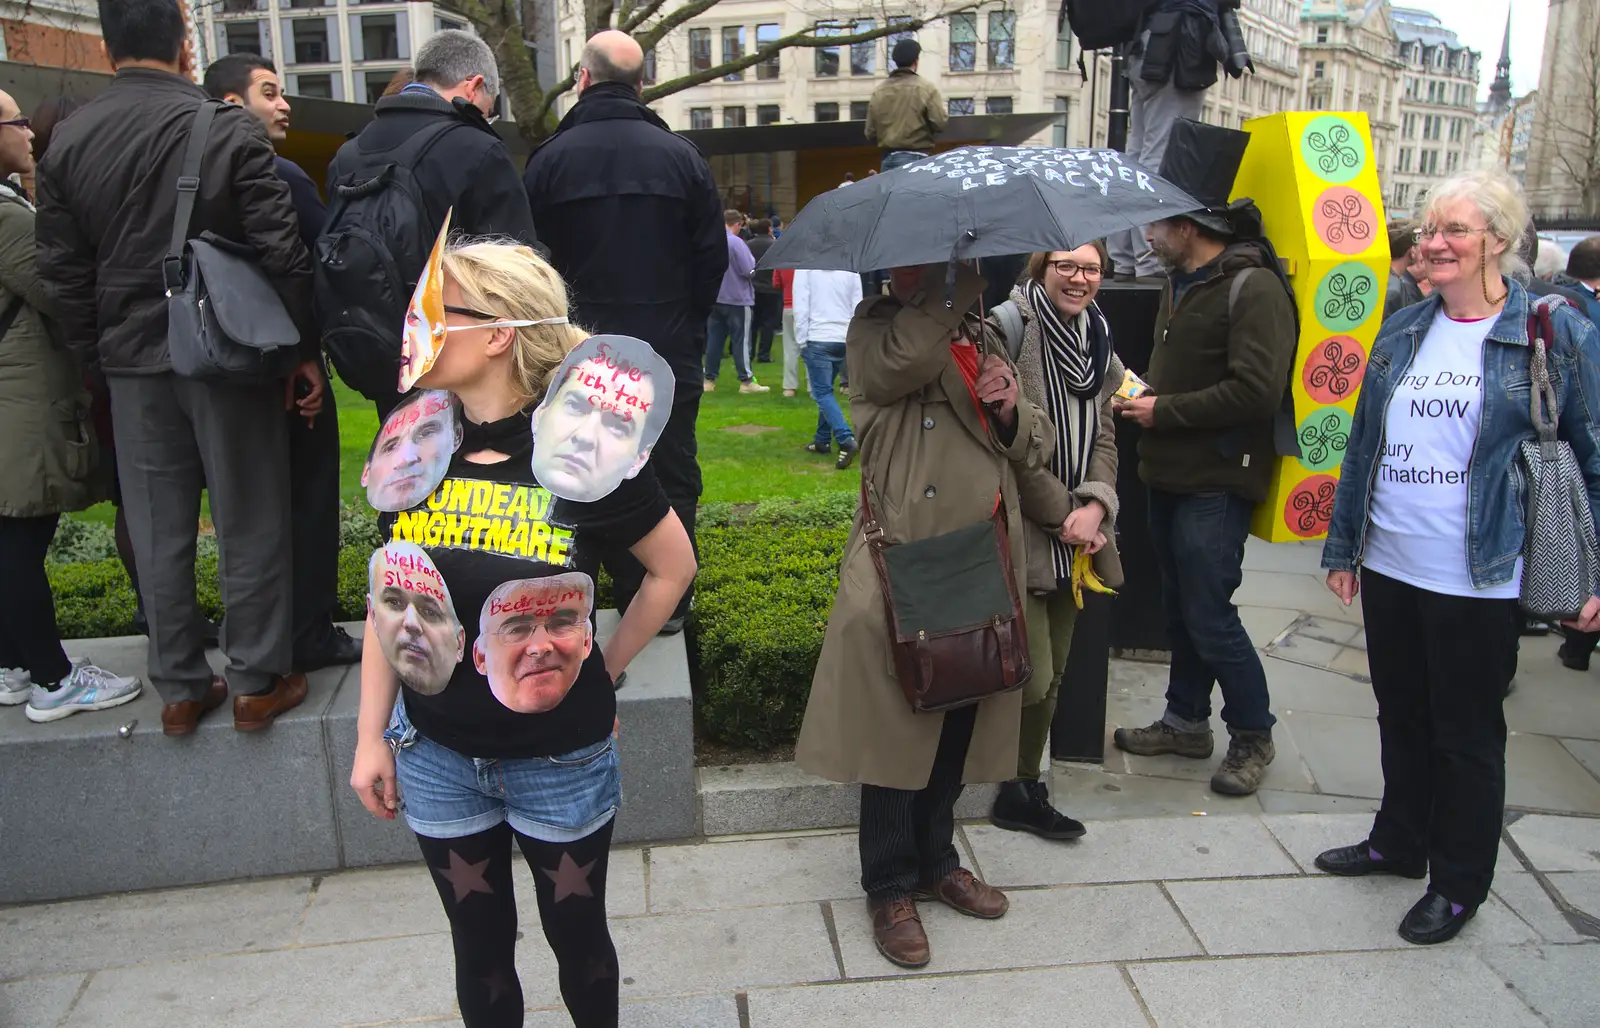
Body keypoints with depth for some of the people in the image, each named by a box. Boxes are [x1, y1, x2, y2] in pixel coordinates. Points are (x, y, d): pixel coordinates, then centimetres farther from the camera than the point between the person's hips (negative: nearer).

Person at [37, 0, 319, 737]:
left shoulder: (68, 140, 3)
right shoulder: (228, 127, -9)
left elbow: (62, 272, 5)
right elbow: (281, 252, -11)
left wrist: (97, 360, 13)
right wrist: (304, 350, -3)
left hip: (133, 362, 4)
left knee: (158, 533, 12)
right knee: (249, 524, 7)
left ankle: (179, 689, 21)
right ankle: (257, 682, 15)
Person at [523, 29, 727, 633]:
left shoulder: (550, 158, -3)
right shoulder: (681, 155, -1)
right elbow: (713, 254, 1)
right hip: (671, 349, 1)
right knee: (673, 471, 9)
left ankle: (629, 597, 13)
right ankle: (670, 602, 13)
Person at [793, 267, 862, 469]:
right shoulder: (851, 267, 3)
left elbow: (800, 307, -9)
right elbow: (857, 308, 6)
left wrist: (802, 340, -1)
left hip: (817, 339, -5)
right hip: (844, 339, 5)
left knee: (822, 392, -5)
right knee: (826, 390, 18)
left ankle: (846, 439, -21)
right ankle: (823, 440, 22)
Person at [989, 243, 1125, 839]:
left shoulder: (1098, 345, 12)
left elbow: (1103, 438, 10)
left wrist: (1093, 507, -8)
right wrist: (1063, 516, -12)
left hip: (1073, 536, 8)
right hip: (1019, 535, -7)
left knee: (1051, 677, 14)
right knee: (1031, 679, -8)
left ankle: (1024, 794, 29)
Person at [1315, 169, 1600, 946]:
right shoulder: (1403, 333, 8)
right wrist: (1343, 545, 14)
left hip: (1477, 581, -5)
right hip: (1389, 568, 5)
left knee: (1467, 735, 9)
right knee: (1401, 715, 19)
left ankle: (1458, 884, 26)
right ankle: (1398, 841, 39)